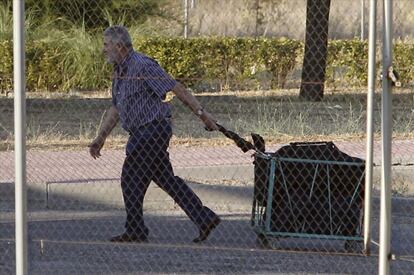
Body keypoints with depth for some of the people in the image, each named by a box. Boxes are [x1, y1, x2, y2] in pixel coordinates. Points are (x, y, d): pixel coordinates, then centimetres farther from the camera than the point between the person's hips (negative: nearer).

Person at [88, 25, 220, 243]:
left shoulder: (143, 66, -15)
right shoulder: (119, 72, 15)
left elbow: (177, 89, -16)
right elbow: (115, 109, 24)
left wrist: (201, 113, -18)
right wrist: (100, 139, 24)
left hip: (152, 130, -9)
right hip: (142, 133, 9)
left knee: (131, 179, -2)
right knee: (166, 179, 10)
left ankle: (135, 231, 8)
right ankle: (205, 219, 10)